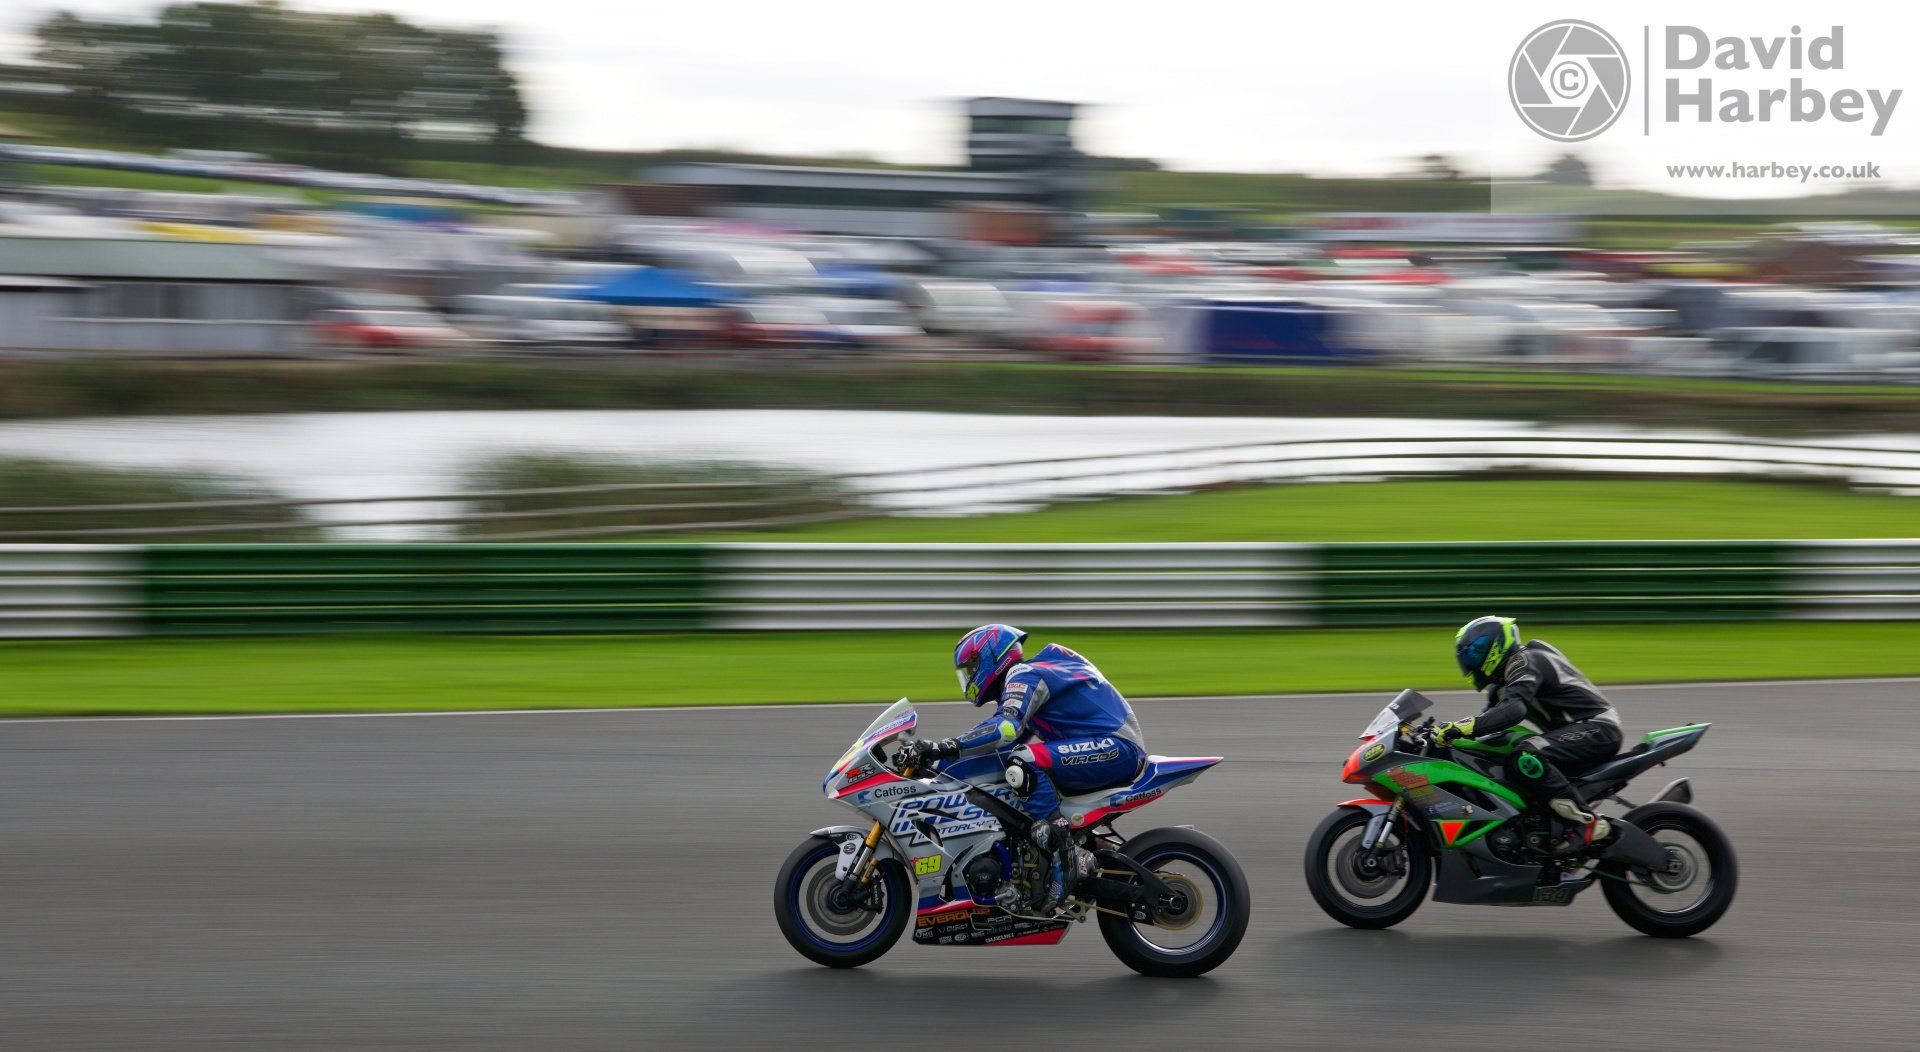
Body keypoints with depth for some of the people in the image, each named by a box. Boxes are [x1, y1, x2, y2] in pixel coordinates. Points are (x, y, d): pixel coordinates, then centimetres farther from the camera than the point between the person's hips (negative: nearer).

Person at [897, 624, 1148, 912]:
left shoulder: (1024, 675, -9)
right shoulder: (1030, 675, 22)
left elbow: (1006, 728, -28)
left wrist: (943, 748, -32)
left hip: (1118, 747, -11)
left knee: (1024, 762, -29)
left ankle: (1066, 856, -29)